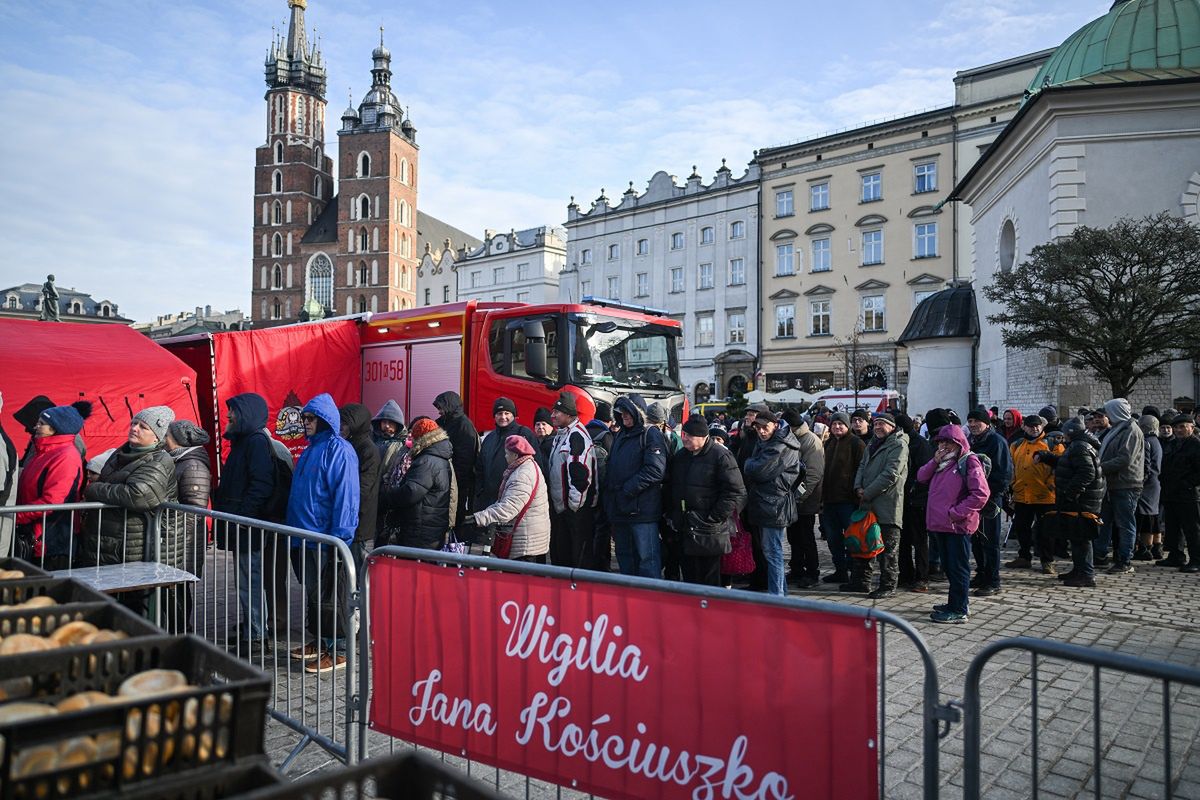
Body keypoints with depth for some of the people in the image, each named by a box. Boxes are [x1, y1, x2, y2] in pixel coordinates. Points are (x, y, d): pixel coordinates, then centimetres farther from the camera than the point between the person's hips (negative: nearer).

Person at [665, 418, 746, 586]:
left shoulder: (721, 456, -10)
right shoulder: (679, 456, 12)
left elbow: (736, 492, -14)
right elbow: (669, 488, 21)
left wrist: (713, 519, -15)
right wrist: (671, 515, 11)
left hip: (708, 533, -6)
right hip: (683, 530, 7)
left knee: (709, 580, 1)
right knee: (689, 578, 15)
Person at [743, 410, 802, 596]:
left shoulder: (782, 447, -15)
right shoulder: (764, 443, 17)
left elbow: (759, 471, -21)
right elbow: (751, 472, 18)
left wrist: (750, 463, -3)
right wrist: (753, 465, -2)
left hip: (774, 504, -10)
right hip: (765, 503, 10)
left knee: (772, 551, -7)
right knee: (770, 551, 17)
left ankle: (776, 594, -1)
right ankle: (781, 591, 27)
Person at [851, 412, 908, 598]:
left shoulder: (899, 445, -9)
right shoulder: (873, 444, 19)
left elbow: (891, 474, -17)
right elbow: (862, 466, 19)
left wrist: (868, 493, -15)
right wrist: (858, 487, 0)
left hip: (888, 504, -9)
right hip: (867, 503, 9)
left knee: (888, 549, 0)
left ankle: (888, 586, 10)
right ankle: (860, 580, 24)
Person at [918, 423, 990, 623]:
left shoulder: (969, 462, -10)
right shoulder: (942, 463, 16)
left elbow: (981, 494, -18)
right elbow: (921, 477, 12)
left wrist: (955, 513, -18)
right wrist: (935, 461, -3)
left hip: (958, 525, -8)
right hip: (941, 524, 8)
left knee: (958, 567, -2)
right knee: (949, 566, 17)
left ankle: (959, 610, 4)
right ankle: (956, 603, 29)